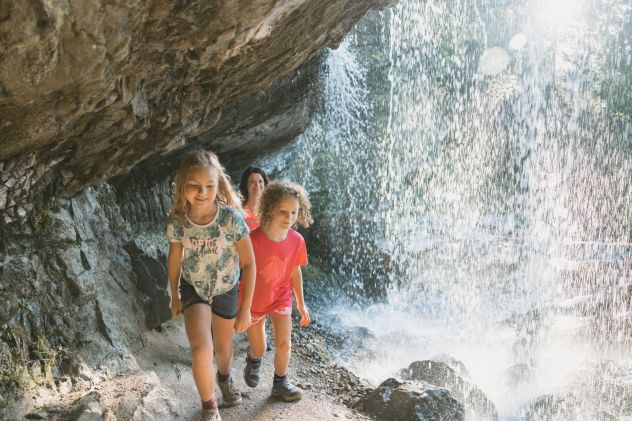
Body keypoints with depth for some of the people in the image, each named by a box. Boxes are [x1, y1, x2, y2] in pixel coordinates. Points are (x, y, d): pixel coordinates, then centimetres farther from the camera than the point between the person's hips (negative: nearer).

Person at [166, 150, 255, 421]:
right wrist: (174, 296, 10)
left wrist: (245, 309, -14)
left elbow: (248, 263, -18)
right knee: (201, 350, -19)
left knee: (223, 347, 21)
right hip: (193, 289, 0)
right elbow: (174, 258, -1)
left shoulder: (231, 218, -28)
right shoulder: (176, 221, -21)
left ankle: (224, 378, 56)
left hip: (226, 290, 0)